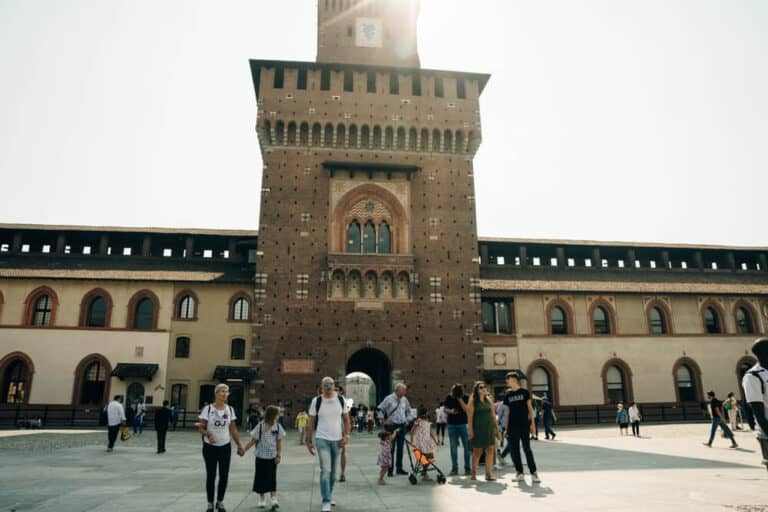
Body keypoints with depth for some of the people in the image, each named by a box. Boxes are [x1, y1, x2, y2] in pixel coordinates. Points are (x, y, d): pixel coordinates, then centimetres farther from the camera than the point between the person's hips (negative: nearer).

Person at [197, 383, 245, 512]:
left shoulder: (230, 410, 2)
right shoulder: (208, 409, -8)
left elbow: (233, 430, 7)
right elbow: (200, 427, -8)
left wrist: (239, 445, 4)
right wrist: (208, 435, -27)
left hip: (225, 447, 3)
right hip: (210, 447, -3)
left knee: (224, 475, 4)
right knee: (211, 476, 6)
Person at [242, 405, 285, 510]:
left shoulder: (277, 426, -3)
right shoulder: (260, 426, -9)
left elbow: (279, 442, 1)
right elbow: (253, 440, -4)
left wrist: (278, 455, -3)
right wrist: (244, 450, -12)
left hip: (272, 457, 0)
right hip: (261, 457, 0)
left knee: (272, 478, -1)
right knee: (260, 478, 8)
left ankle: (273, 499, -1)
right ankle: (262, 499, 21)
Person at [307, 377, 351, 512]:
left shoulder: (341, 400, 1)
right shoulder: (316, 401, -6)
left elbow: (346, 420, 7)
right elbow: (311, 423, 0)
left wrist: (346, 436, -3)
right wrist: (309, 441, 0)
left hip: (337, 440, 3)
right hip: (322, 439, -3)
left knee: (333, 471, 13)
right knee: (325, 470, -13)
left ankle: (329, 494, 35)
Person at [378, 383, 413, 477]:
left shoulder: (404, 399, 8)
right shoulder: (389, 399, -9)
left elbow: (408, 410, 24)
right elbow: (379, 410, -6)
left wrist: (407, 420, 15)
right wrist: (383, 421, -6)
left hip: (402, 427, 5)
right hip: (392, 427, -5)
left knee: (400, 448, 10)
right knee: (391, 449, -4)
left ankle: (399, 468, 19)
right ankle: (390, 470, 3)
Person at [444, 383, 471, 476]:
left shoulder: (466, 398, -4)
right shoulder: (449, 398, 2)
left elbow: (467, 409, -14)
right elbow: (444, 409, 8)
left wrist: (460, 399, -19)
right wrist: (450, 411, -12)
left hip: (463, 424, -2)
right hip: (452, 425, 2)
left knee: (467, 447, -1)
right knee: (453, 447, 5)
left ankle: (467, 468, 7)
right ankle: (454, 468, 13)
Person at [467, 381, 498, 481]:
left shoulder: (489, 400, 9)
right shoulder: (473, 401, -6)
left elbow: (493, 414, 13)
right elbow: (469, 416, -9)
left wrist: (496, 427, 11)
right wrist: (470, 430, -14)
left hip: (489, 428, 5)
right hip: (478, 428, -4)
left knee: (490, 450, 0)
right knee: (477, 451, 3)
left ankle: (488, 473, 8)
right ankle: (474, 473, 18)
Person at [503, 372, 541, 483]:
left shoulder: (524, 392, 1)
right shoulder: (507, 395, 9)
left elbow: (530, 408, 2)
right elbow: (508, 412, 11)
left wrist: (532, 423, -5)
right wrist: (506, 428, 8)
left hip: (524, 426, -3)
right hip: (512, 427, 4)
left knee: (527, 449, -4)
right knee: (514, 451, 3)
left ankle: (534, 472, 4)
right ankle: (520, 473, 13)